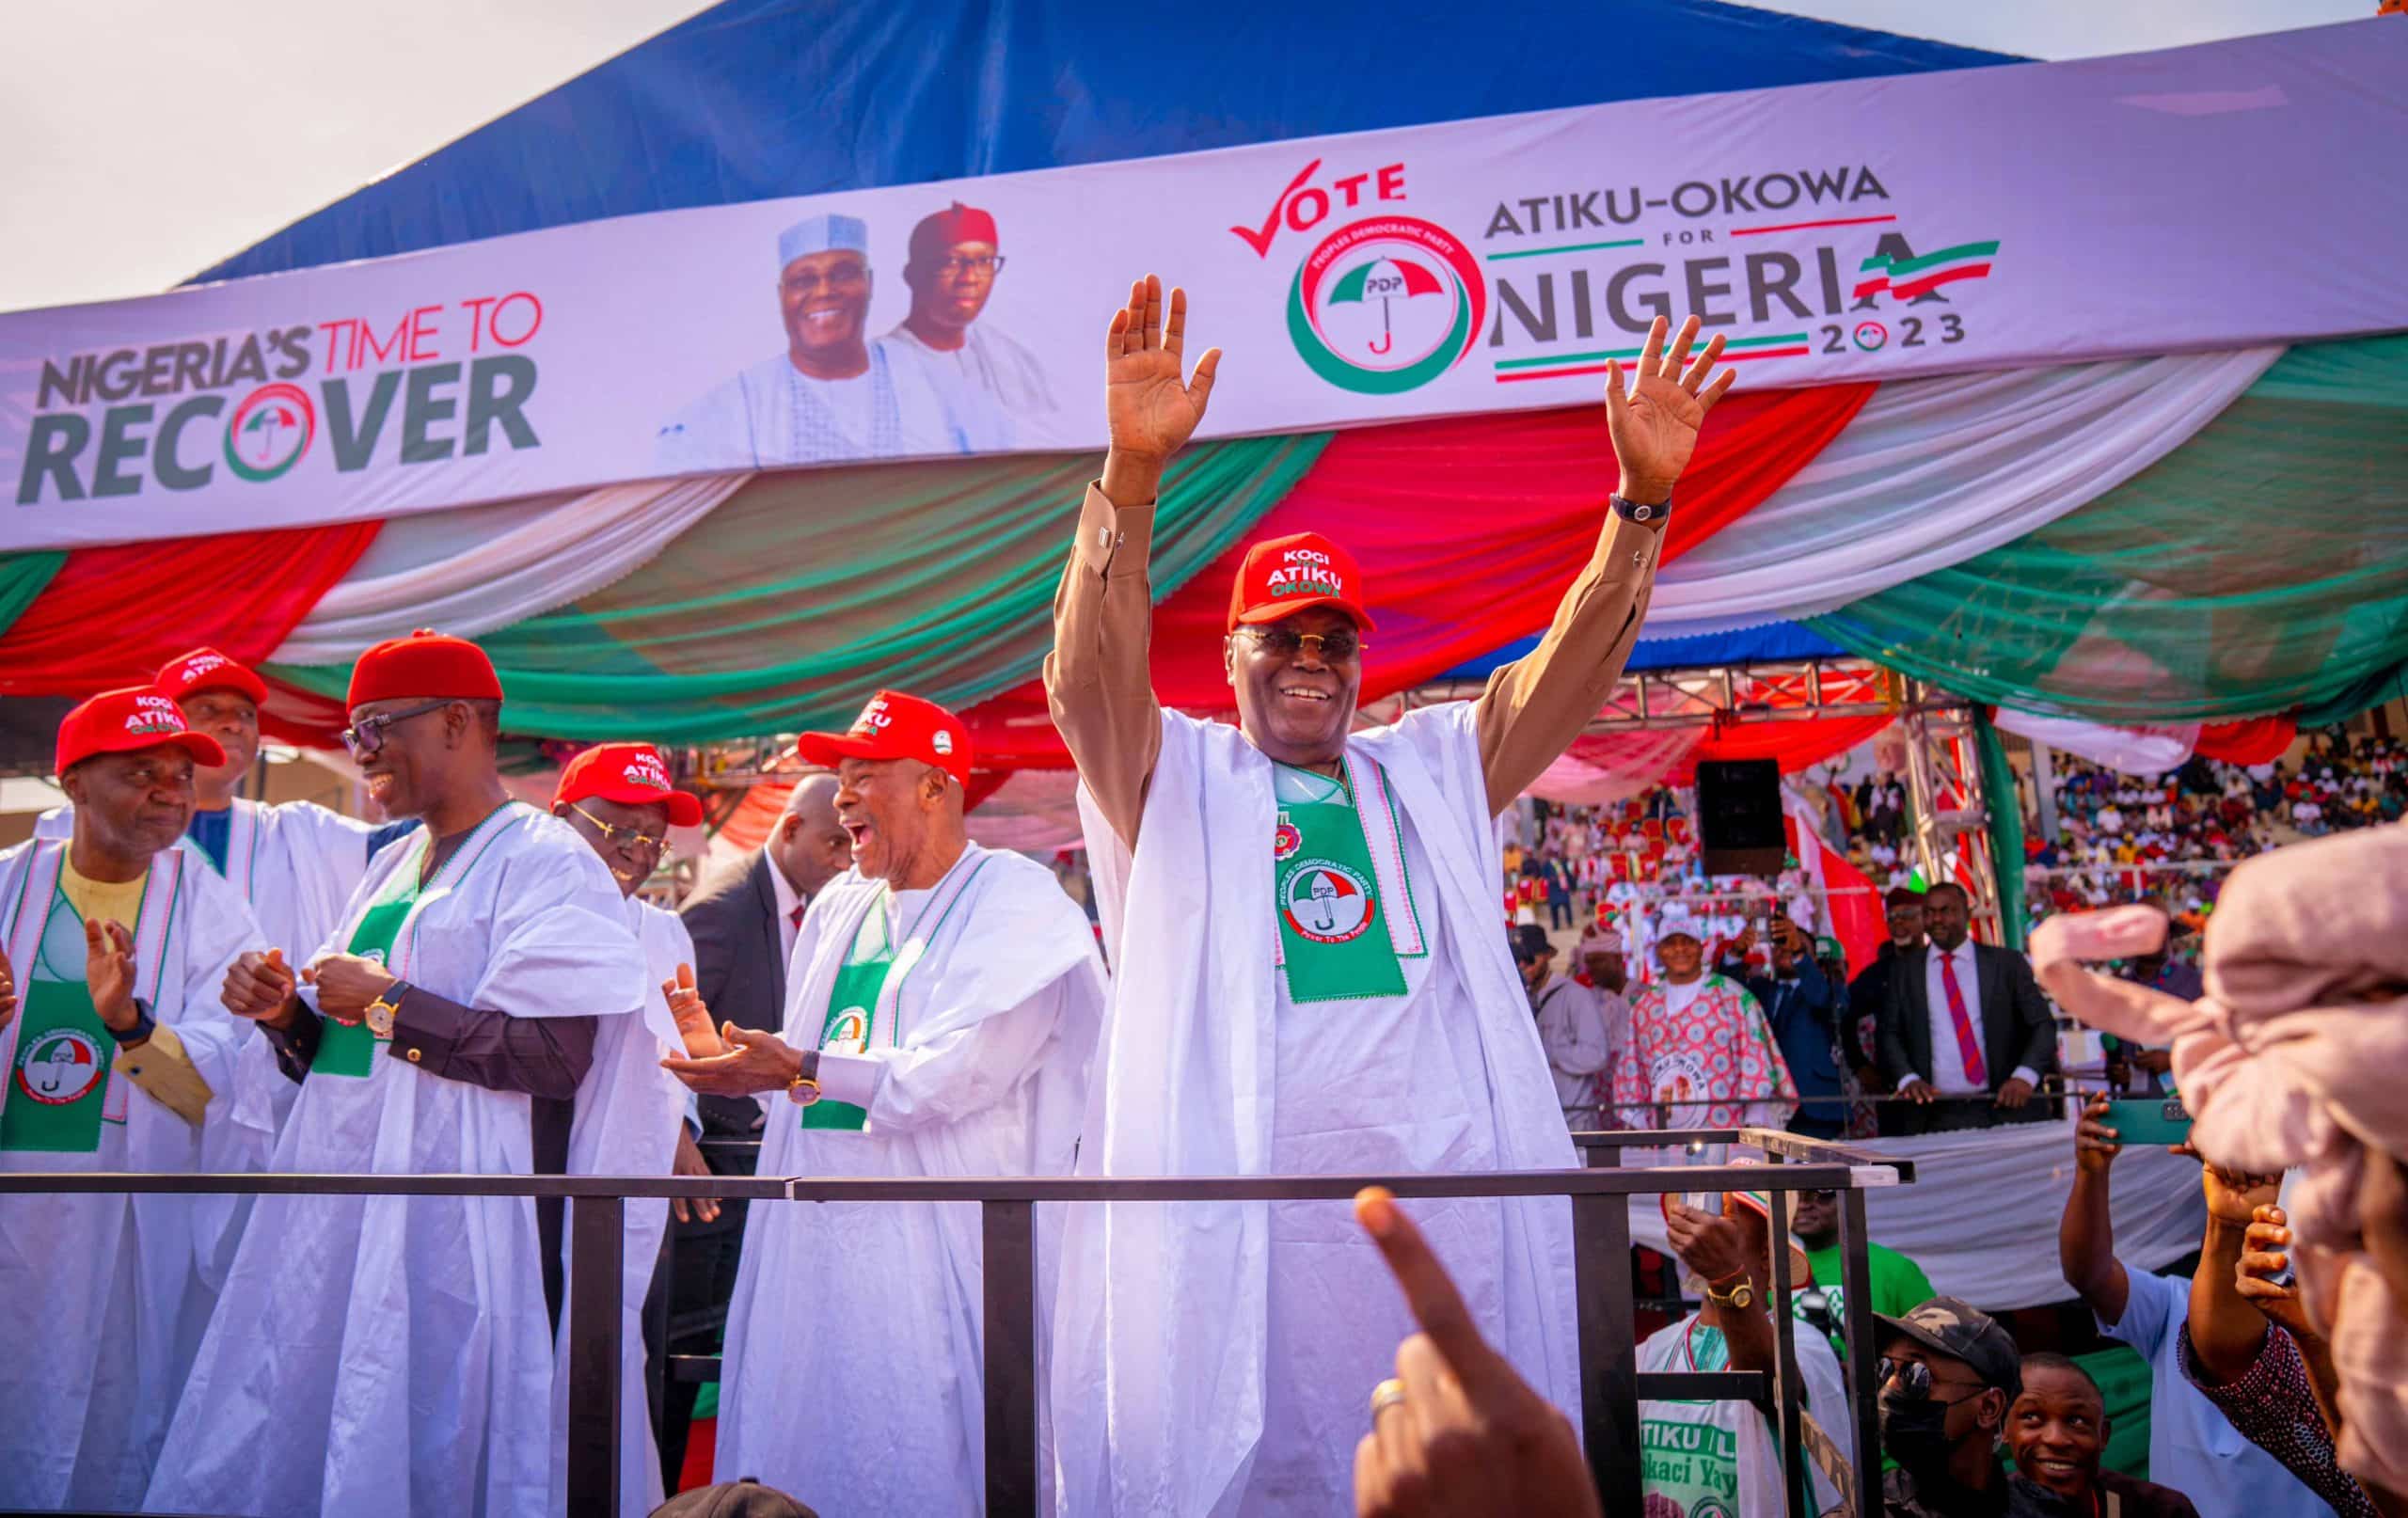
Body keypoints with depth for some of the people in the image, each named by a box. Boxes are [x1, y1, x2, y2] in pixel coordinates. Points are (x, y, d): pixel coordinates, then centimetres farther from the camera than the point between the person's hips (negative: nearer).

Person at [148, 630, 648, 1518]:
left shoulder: (545, 863, -10)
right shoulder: (394, 866, 16)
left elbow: (557, 1055, -22)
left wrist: (387, 1003, -15)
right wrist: (288, 1018, 1)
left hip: (448, 1220, -8)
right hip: (338, 1210, 8)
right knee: (281, 1441, 14)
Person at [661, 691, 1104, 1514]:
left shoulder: (1016, 901, -8)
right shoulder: (837, 909, 16)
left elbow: (961, 1071, -19)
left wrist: (802, 1071, -16)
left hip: (936, 1237, -7)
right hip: (816, 1237, 7)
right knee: (800, 1448, 13)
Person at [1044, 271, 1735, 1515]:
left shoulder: (1433, 769, 17)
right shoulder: (1174, 780, 8)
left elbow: (1569, 672, 8)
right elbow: (1088, 679, -9)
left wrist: (1642, 502, -6)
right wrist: (1130, 476, -24)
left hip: (1442, 1183, 3)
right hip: (1237, 1206, -2)